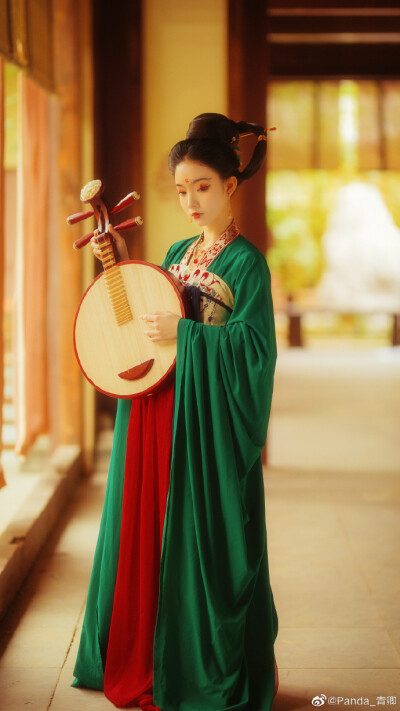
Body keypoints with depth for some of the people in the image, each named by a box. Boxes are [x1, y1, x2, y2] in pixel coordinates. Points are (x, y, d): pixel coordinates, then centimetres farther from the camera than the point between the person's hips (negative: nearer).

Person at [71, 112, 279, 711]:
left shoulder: (246, 262, -8)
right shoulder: (179, 253, 14)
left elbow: (252, 343, -15)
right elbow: (147, 314, 17)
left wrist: (183, 332, -20)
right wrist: (122, 263, 8)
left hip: (208, 420, -7)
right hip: (155, 409, 7)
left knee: (202, 537, -1)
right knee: (148, 525, 11)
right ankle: (146, 661, 25)